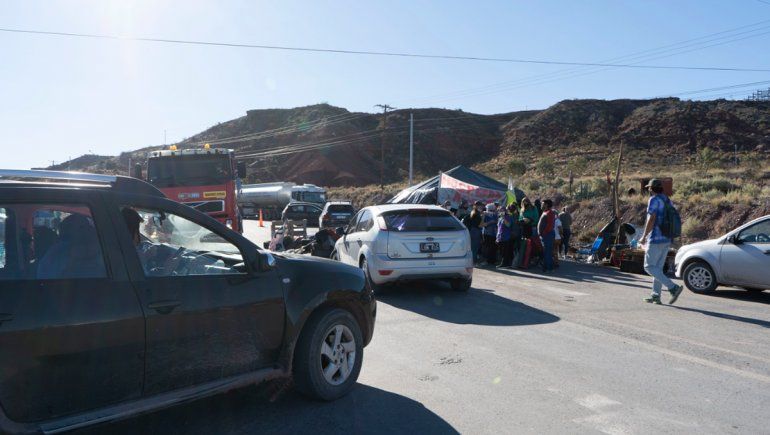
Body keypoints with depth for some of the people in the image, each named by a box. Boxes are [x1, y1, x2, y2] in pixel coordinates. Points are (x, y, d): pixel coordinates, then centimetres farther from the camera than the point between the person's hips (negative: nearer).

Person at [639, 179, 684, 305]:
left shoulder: (654, 200, -10)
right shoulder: (668, 201, 14)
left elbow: (651, 220, -18)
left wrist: (644, 236, -11)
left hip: (656, 239, -9)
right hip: (667, 240, 9)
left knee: (649, 267, -4)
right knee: (658, 268, 11)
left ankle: (673, 287, -15)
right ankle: (655, 296, 10)